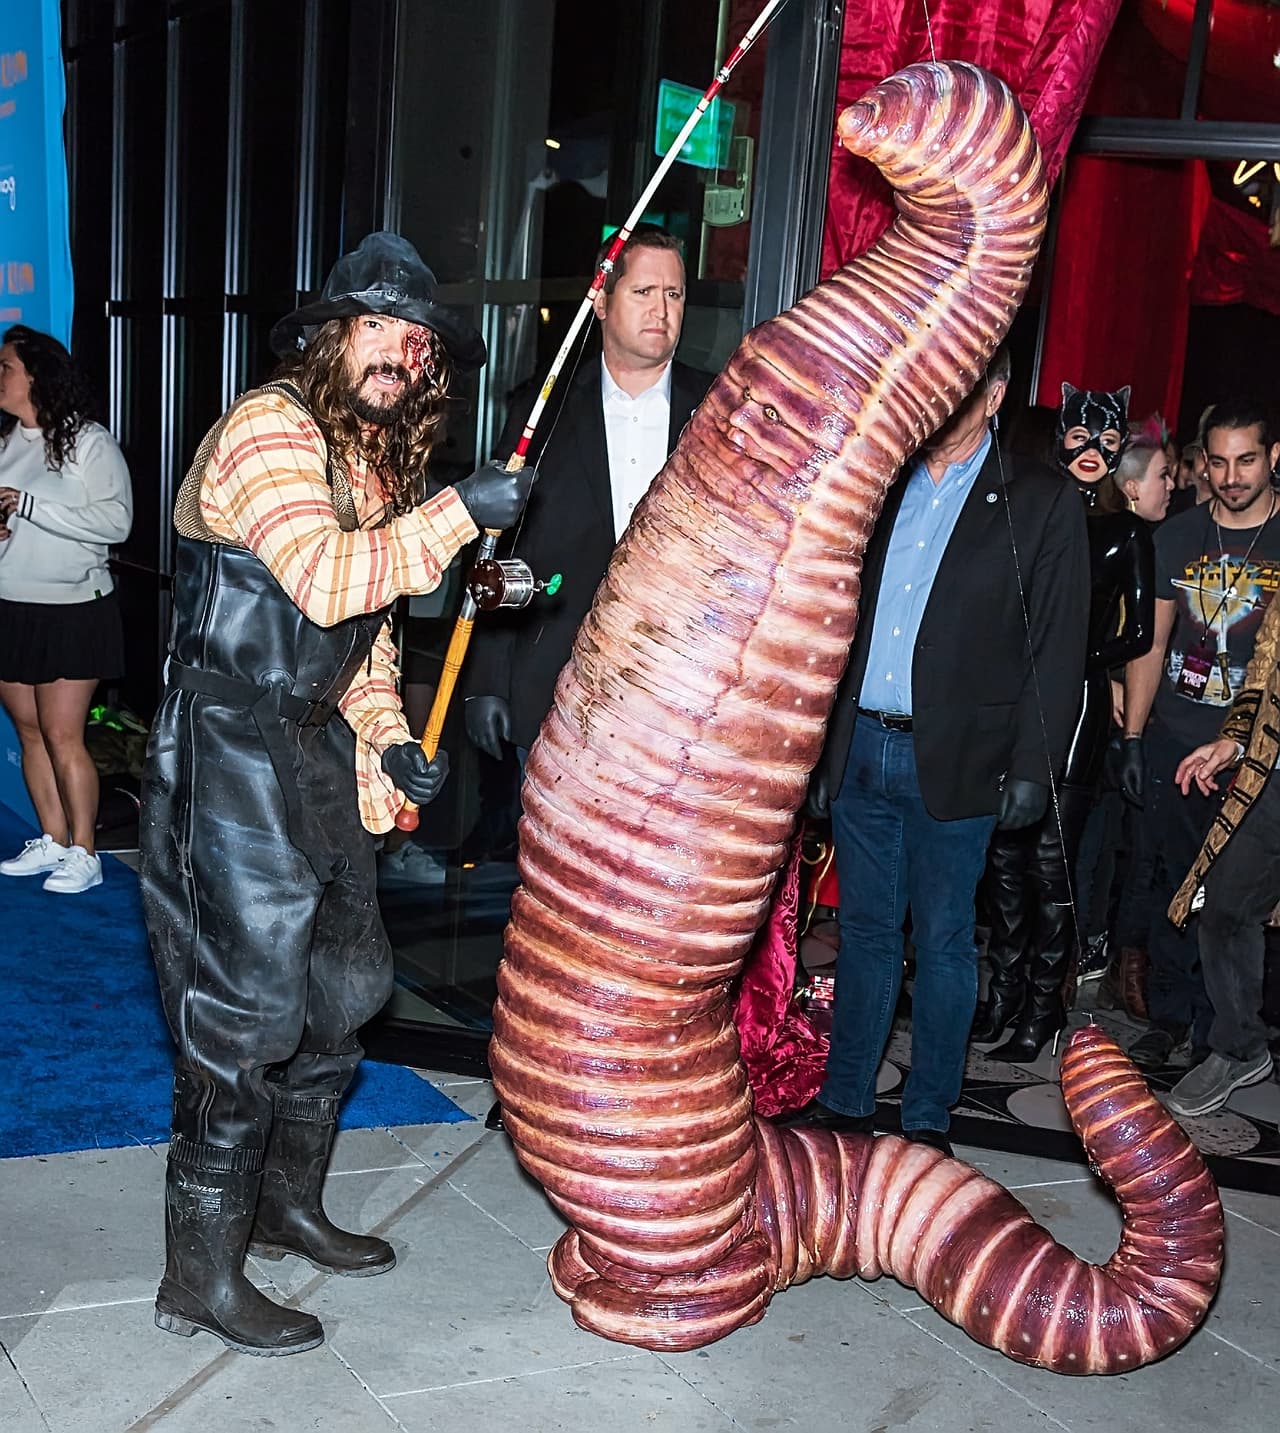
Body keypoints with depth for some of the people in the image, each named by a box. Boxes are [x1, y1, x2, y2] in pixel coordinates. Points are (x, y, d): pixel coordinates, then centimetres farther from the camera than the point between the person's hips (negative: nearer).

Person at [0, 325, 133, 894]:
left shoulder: (88, 442, -10)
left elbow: (117, 521, -19)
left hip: (71, 612, -6)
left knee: (61, 736, -5)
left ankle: (84, 854, 6)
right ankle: (52, 842, 21)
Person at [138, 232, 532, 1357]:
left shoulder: (376, 462, 16)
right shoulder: (269, 430, -13)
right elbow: (325, 580, -27)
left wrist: (388, 739, 9)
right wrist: (457, 513, -25)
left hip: (316, 750, 9)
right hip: (233, 750, -9)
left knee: (346, 980, 14)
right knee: (248, 1007, -6)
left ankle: (287, 1205, 32)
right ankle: (201, 1274, 7)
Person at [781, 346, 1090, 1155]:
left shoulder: (1043, 503, -2)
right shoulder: (881, 489, 11)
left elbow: (1059, 648, -4)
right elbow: (844, 623, 13)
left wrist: (1032, 768, -10)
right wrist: (824, 748, 10)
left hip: (953, 762, -4)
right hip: (861, 748, 4)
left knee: (943, 942, 7)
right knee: (866, 930, 13)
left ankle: (929, 1119, 19)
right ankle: (845, 1101, 24)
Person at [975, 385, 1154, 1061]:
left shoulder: (1128, 532, 3)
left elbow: (1138, 634, 3)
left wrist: (1075, 661, -10)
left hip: (1076, 707, -3)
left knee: (1049, 859, -2)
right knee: (1005, 851, 7)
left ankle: (1042, 1005, 12)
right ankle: (1004, 992, 22)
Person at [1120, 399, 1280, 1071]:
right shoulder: (1178, 534, 7)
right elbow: (1152, 642, 9)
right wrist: (1132, 737, 5)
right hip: (1174, 739, 3)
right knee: (1173, 882, 9)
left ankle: (1211, 1030, 16)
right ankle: (1168, 1017, 21)